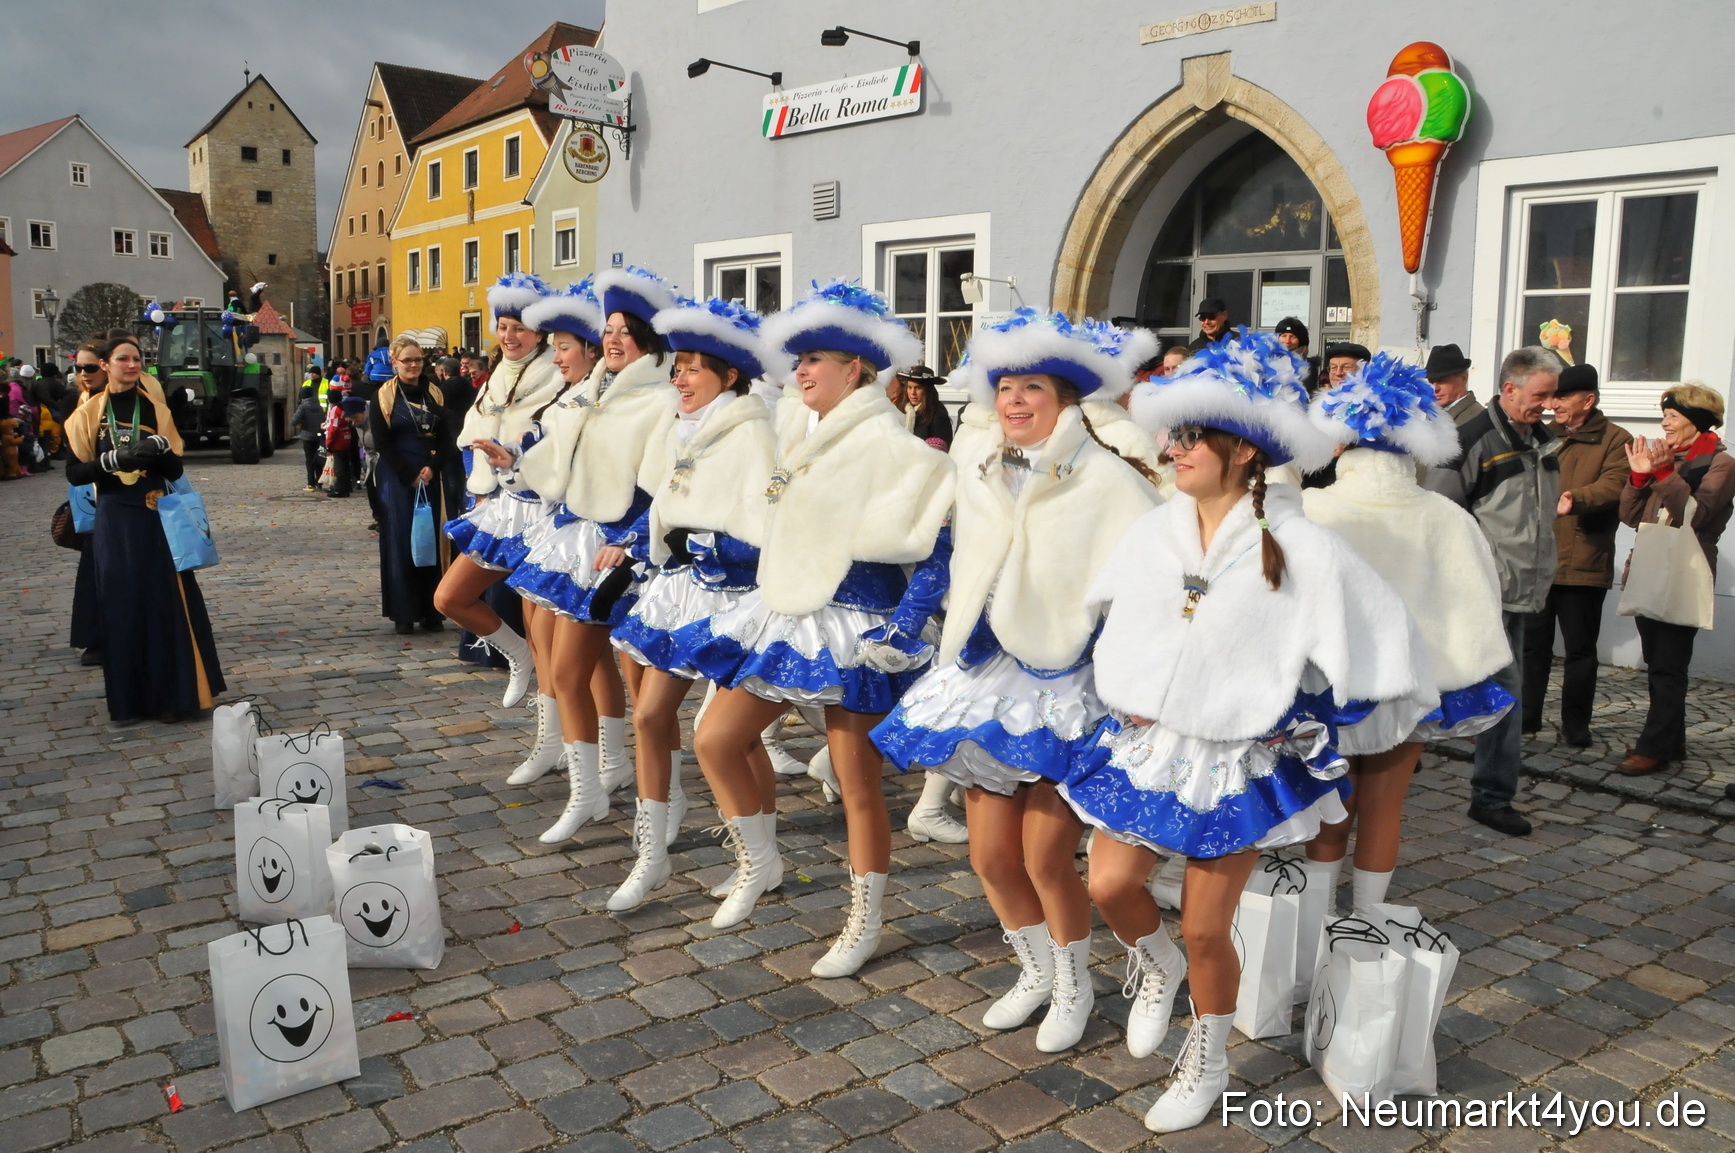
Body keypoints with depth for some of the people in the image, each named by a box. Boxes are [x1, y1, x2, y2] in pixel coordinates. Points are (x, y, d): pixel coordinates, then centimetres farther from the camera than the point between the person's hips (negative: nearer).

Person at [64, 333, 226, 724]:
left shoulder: (155, 408, 5)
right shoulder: (89, 413, 2)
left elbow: (176, 471, 1)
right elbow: (75, 473, -3)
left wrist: (161, 447, -19)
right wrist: (113, 459, -19)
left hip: (157, 519, 0)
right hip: (114, 522, 0)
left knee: (165, 603, 0)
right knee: (122, 606, 3)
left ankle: (168, 694, 9)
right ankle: (128, 699, 11)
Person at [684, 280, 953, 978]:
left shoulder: (887, 447, -15)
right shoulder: (799, 430, 7)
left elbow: (936, 552, -17)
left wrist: (898, 633, -19)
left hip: (851, 631, -7)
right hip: (787, 617, 8)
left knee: (856, 783, 3)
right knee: (713, 740, 5)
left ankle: (865, 924, 21)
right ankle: (758, 862, 28)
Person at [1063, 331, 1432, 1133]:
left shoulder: (1298, 548, -17)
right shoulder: (1153, 532, -3)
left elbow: (1379, 630, -9)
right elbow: (1115, 617, 15)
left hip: (1239, 758, -4)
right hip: (1148, 743, 4)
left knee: (1205, 929, 5)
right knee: (1108, 883, 1)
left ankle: (1207, 1062, 32)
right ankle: (1157, 965, 37)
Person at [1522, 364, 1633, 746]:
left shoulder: (1615, 440, -2)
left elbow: (1613, 486, -18)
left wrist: (1577, 498, -37)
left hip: (1582, 564, -5)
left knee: (1580, 649, 4)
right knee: (1532, 643, 11)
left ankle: (1576, 725, 14)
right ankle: (1526, 715, 22)